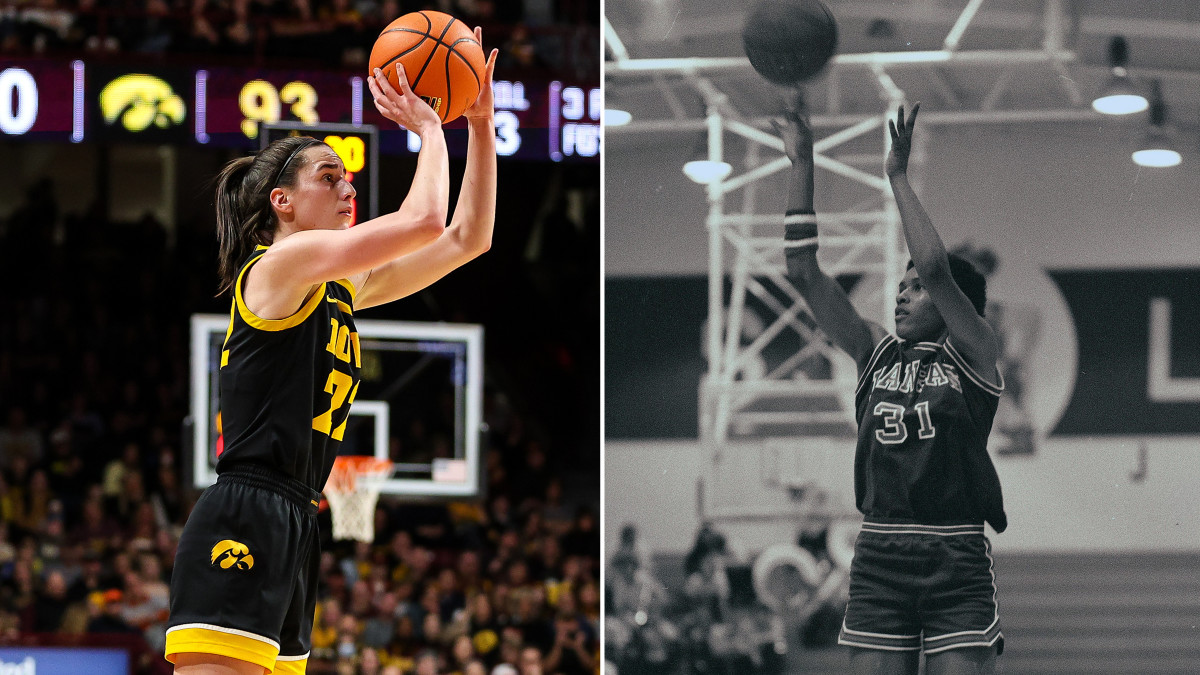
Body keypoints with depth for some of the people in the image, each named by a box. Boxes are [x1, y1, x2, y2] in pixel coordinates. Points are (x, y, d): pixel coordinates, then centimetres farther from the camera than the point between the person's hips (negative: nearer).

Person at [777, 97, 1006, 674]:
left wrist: (898, 176, -11)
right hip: (878, 556, 4)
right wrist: (801, 164, 4)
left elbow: (935, 267, -15)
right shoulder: (877, 355, 13)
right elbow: (804, 271, 9)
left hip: (956, 561, -4)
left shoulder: (971, 357, 1)